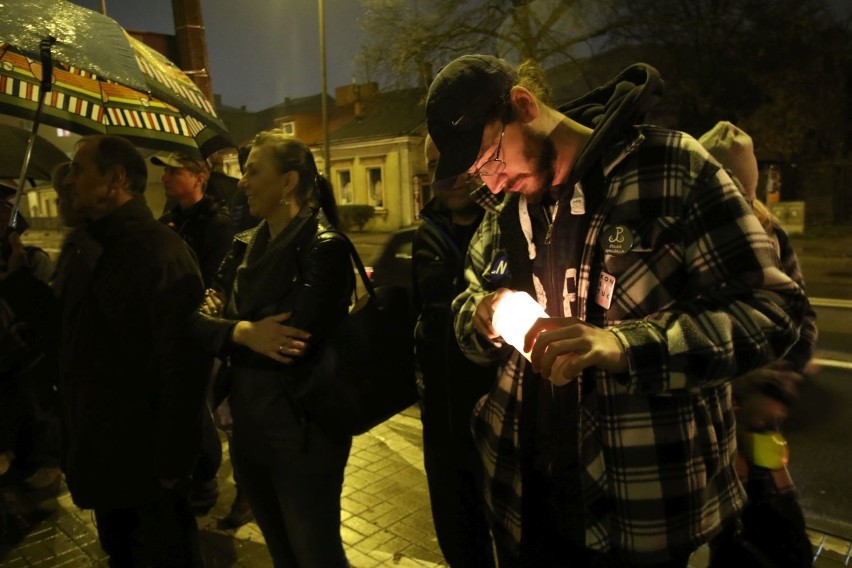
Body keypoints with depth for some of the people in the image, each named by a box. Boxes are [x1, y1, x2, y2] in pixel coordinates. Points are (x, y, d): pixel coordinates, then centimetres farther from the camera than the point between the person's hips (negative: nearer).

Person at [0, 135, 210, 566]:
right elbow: (67, 337, 13)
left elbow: (181, 363, -25)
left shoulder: (159, 251, -21)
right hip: (100, 454, 9)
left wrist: (172, 462, -22)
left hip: (144, 461, -8)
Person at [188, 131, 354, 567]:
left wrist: (232, 334, -11)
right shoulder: (246, 245, 7)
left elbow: (298, 341, -25)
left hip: (303, 432, -7)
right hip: (249, 425, 7)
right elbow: (200, 317, -1)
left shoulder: (324, 247, -16)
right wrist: (244, 332, -20)